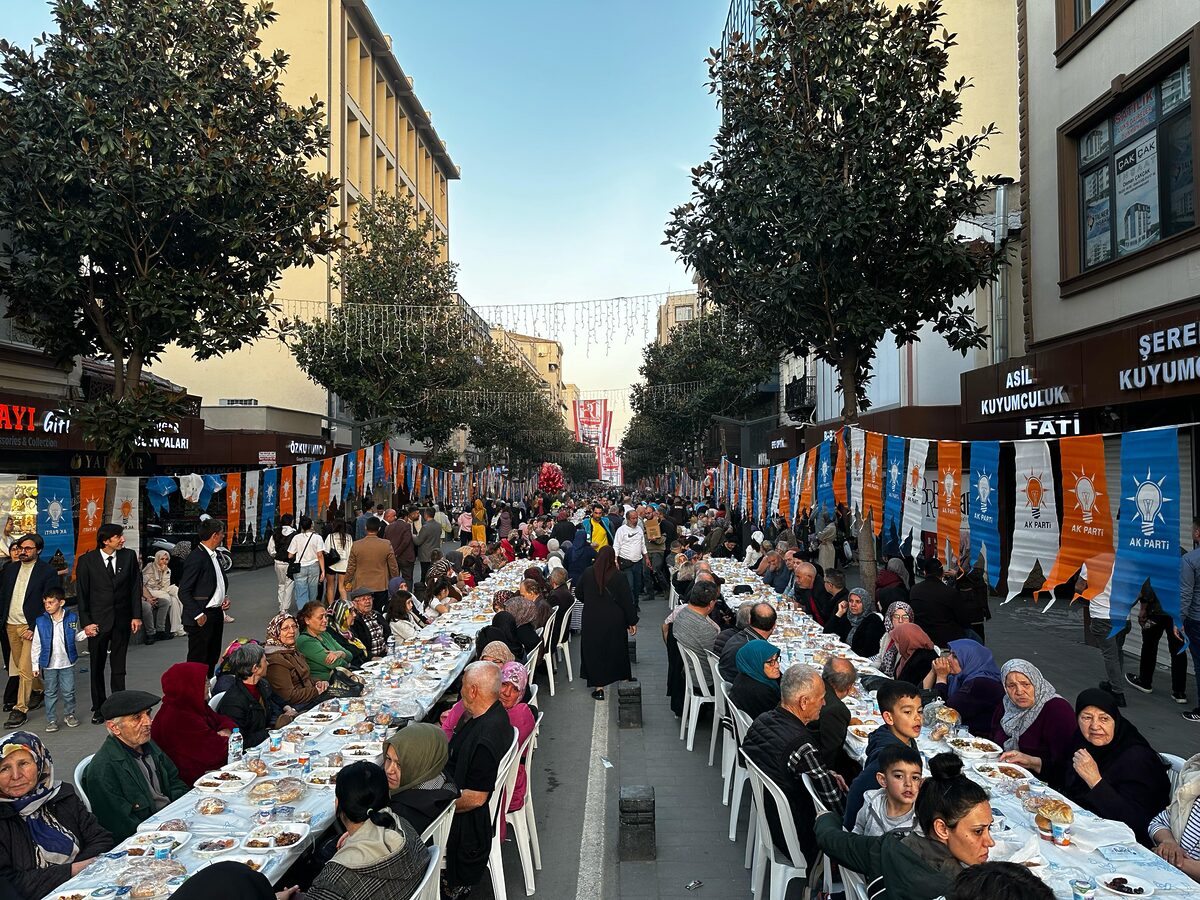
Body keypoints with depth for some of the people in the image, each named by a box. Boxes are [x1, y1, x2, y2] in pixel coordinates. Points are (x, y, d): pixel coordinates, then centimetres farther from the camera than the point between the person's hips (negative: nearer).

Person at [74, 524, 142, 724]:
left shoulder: (129, 556, -1)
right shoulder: (87, 561, -6)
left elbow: (135, 587, 3)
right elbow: (82, 594, -2)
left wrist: (136, 616, -1)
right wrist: (86, 622, -7)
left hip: (122, 620, 1)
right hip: (98, 621, -1)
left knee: (119, 667, 9)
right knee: (97, 667, 10)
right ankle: (99, 708, 23)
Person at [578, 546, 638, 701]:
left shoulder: (588, 573, -12)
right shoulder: (617, 576, -16)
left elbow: (578, 593, 2)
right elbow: (626, 601, -11)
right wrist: (632, 622, -1)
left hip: (592, 620, 0)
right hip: (614, 620, 0)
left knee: (594, 650, 10)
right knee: (617, 648, 19)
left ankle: (599, 687, 10)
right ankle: (624, 678, 36)